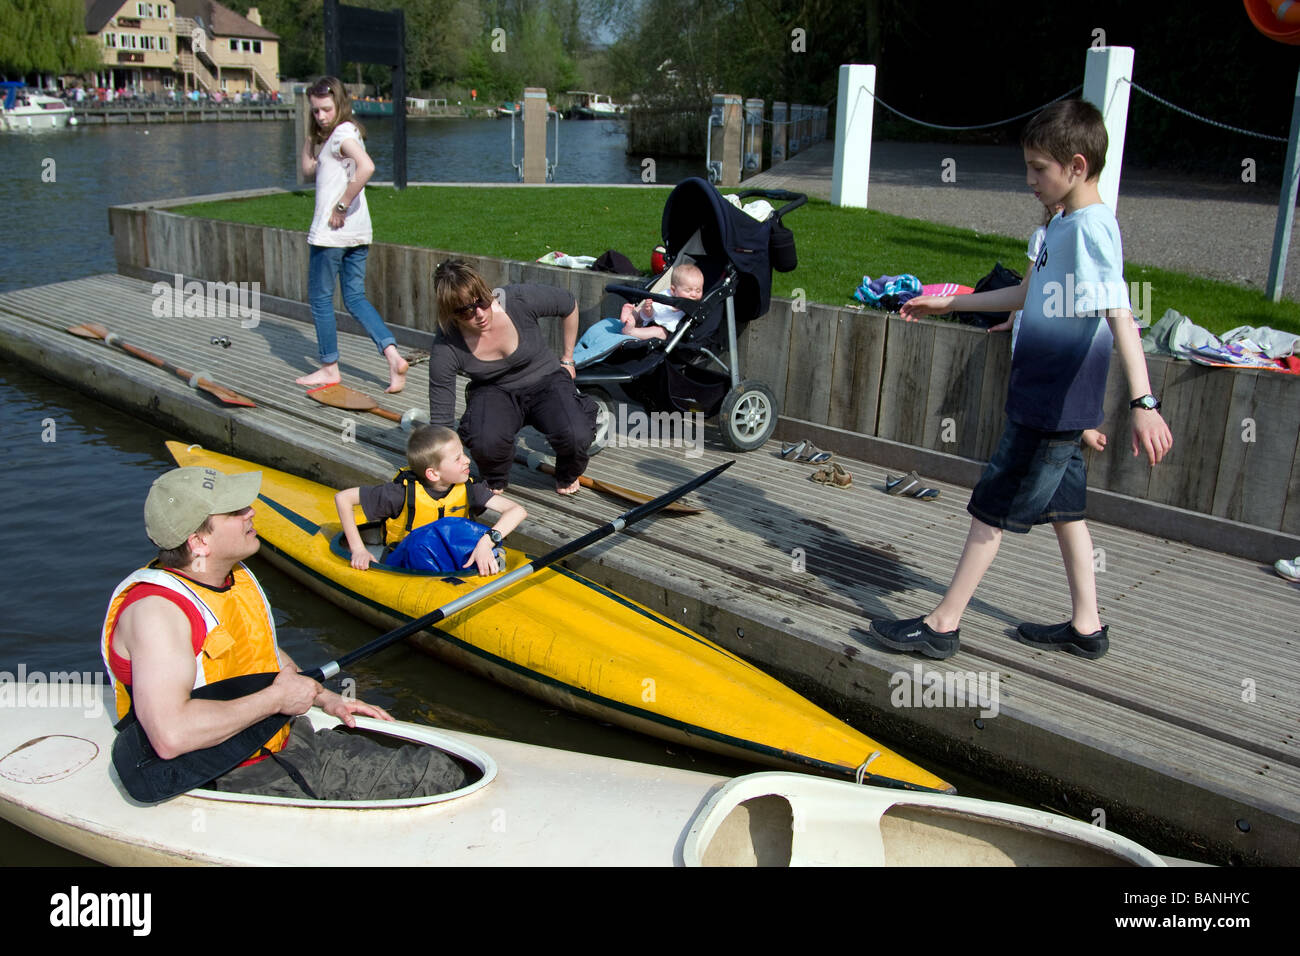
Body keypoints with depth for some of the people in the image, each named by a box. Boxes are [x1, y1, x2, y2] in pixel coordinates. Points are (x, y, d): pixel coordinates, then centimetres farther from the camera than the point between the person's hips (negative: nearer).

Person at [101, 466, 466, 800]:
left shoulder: (237, 577, 8)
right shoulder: (155, 610, -22)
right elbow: (170, 736, -34)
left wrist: (325, 699, 15)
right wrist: (275, 699, -22)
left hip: (289, 742, 8)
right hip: (222, 783, -8)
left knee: (440, 773, -3)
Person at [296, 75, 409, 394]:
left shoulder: (342, 132, -12)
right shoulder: (329, 134, 17)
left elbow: (366, 167, -31)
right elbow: (309, 170, 19)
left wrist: (341, 206, -24)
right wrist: (311, 136, 8)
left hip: (332, 231, -9)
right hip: (358, 231, 9)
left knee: (320, 298, 5)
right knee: (355, 297, 10)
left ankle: (330, 368, 13)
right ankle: (392, 354, -5)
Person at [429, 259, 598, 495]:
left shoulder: (519, 301, -25)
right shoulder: (445, 348, -24)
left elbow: (569, 305, -3)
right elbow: (440, 420, -17)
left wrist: (567, 359, 5)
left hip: (546, 380, 0)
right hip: (493, 392, 0)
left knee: (577, 437, -30)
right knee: (486, 441, -35)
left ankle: (568, 476, 9)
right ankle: (495, 481, 3)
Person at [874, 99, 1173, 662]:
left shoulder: (1091, 228, -19)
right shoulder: (1064, 224, 11)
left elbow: (1120, 316, -29)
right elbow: (1030, 295, 24)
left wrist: (1143, 403, -36)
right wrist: (949, 303, 28)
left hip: (1053, 406, -9)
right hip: (1047, 400, 9)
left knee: (993, 508, -2)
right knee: (1063, 506, 16)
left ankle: (943, 625, 8)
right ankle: (1086, 627, 28)